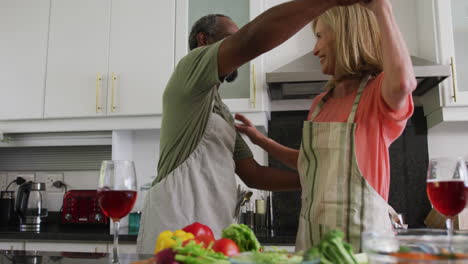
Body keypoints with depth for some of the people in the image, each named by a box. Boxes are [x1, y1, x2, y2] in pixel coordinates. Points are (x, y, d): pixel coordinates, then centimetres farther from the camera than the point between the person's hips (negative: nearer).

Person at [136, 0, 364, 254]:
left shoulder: (221, 112, 24)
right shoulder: (192, 65, -3)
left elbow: (253, 173, 19)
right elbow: (253, 38, -23)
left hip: (211, 228, 9)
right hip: (176, 224, -9)